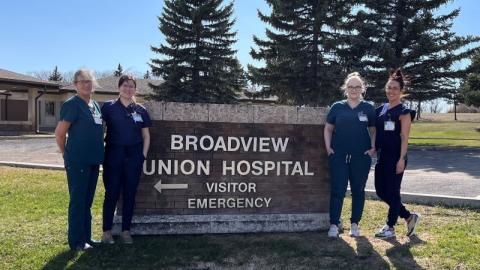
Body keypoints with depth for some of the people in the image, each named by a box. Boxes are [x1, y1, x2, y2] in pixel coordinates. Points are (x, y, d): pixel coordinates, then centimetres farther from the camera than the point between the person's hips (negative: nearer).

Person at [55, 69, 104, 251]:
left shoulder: (96, 105, 13)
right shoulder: (72, 104, -10)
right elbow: (59, 133, -12)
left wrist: (98, 153, 15)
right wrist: (67, 154, -1)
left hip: (93, 161, 8)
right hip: (77, 162, -8)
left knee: (87, 202, 15)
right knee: (77, 202, 1)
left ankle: (86, 237, 26)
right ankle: (76, 241, 12)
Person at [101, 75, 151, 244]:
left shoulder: (140, 110, 7)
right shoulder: (109, 107, 1)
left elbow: (146, 136, 11)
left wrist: (143, 155, 2)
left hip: (134, 156, 2)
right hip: (113, 155, -2)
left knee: (130, 194, 7)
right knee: (112, 193, 2)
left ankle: (126, 231, 18)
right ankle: (107, 231, 14)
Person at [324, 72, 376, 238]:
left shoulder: (368, 108, 5)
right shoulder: (337, 107, 5)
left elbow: (373, 130, 9)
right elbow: (328, 128, 9)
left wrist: (373, 148, -3)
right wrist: (328, 147, 0)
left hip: (361, 156, 1)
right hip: (338, 156, 0)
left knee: (358, 190, 9)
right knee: (338, 190, -1)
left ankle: (355, 224, 21)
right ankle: (334, 224, 7)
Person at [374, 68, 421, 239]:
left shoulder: (404, 112, -7)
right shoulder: (380, 110, 12)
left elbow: (404, 138, -12)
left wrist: (401, 159, -17)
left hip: (396, 157, -7)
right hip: (382, 156, 8)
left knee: (392, 192, 0)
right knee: (381, 191, 10)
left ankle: (390, 228, 15)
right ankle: (409, 217, 25)